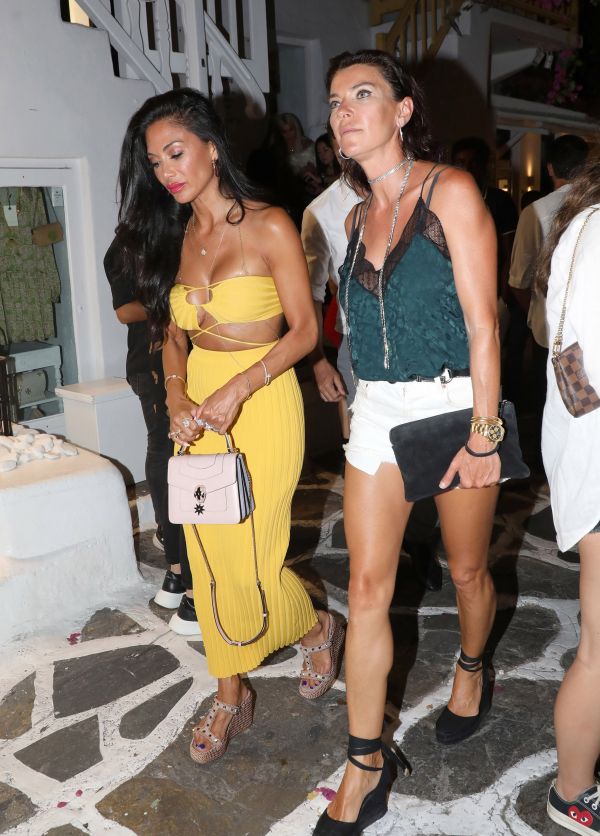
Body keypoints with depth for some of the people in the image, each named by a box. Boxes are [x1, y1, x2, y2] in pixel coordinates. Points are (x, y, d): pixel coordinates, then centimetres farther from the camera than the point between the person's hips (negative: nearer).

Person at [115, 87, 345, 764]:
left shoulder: (268, 227, -7)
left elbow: (304, 329, -9)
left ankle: (318, 629, 30)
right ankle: (230, 696, 28)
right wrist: (178, 396, -7)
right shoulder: (175, 235, 10)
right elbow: (173, 333, 12)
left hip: (262, 399, -5)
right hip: (199, 406, 6)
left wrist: (237, 389, -20)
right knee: (208, 557, 10)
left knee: (247, 560, -4)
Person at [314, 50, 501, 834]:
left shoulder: (450, 192, -8)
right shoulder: (359, 218, 10)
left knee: (466, 568, 14)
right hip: (379, 409, 5)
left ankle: (472, 672, 46)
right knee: (367, 586, 1)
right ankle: (366, 764, 14)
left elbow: (482, 324, -13)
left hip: (455, 404, -4)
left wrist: (482, 434, -15)